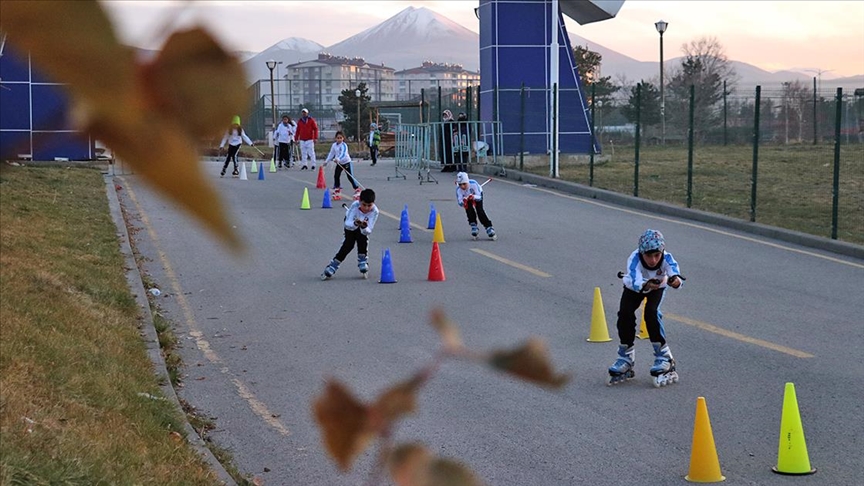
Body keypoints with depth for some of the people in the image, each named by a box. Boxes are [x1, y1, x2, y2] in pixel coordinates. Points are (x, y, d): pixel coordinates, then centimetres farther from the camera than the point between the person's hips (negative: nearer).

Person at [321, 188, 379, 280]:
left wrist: (364, 227, -59)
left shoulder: (374, 211, -36)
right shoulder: (355, 206, -40)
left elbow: (368, 231, -37)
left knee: (362, 239, -22)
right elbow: (347, 224, -42)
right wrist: (355, 224, -63)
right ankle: (332, 266, -5)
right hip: (350, 222, -2)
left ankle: (362, 262, -1)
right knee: (349, 243, -14)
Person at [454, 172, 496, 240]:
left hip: (477, 194, -2)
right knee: (469, 209, -21)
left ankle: (489, 227, -12)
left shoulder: (473, 184, -40)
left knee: (479, 210, -17)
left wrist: (473, 197, -58)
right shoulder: (458, 189, -34)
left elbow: (479, 197, -36)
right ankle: (473, 226, -5)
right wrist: (463, 202, -59)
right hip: (466, 197, 2)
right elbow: (459, 202, -36)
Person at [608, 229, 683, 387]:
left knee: (651, 312, -25)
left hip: (658, 287, -1)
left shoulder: (666, 258, -36)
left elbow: (676, 273, -54)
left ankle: (664, 358, -12)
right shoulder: (634, 258, -39)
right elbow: (635, 281, -54)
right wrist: (646, 285, -76)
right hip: (634, 286, 1)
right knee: (625, 313, -19)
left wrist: (676, 280, -78)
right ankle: (626, 358, 2)